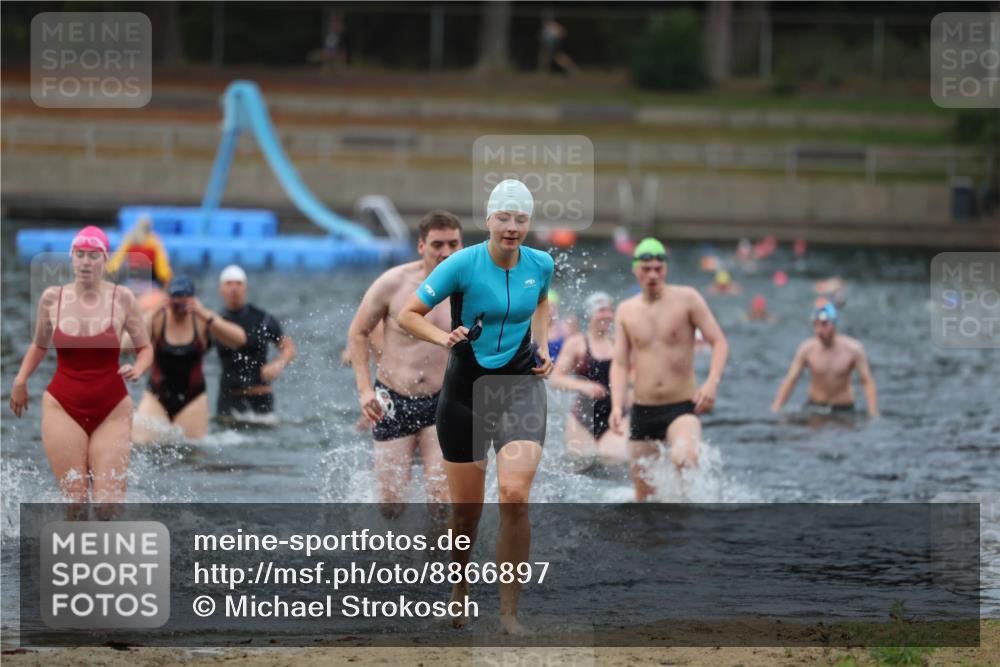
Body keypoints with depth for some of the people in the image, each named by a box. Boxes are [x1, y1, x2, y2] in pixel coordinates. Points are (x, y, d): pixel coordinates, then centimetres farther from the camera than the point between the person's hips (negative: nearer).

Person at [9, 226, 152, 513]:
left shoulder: (122, 298, -3)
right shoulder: (52, 298, 1)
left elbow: (145, 349, 4)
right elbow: (39, 346, 18)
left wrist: (137, 370, -17)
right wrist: (21, 380, 5)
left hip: (111, 411, -1)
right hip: (63, 408, 1)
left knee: (108, 506, -6)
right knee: (75, 503, -6)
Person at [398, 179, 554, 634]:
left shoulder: (540, 264, -2)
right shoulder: (463, 264, -13)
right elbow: (408, 314, -9)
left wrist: (542, 346, 7)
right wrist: (443, 337, -26)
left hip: (521, 385, 1)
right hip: (466, 389, -1)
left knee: (515, 497, -19)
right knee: (466, 511, 4)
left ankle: (509, 610, -8)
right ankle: (459, 590, 35)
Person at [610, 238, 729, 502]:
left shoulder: (687, 299, -3)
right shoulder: (626, 311, 8)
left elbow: (719, 343, -5)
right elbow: (620, 364, 6)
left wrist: (712, 383, -22)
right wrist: (617, 406, -10)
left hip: (682, 408, -4)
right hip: (643, 411, 4)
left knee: (684, 458, -34)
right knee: (644, 491, 7)